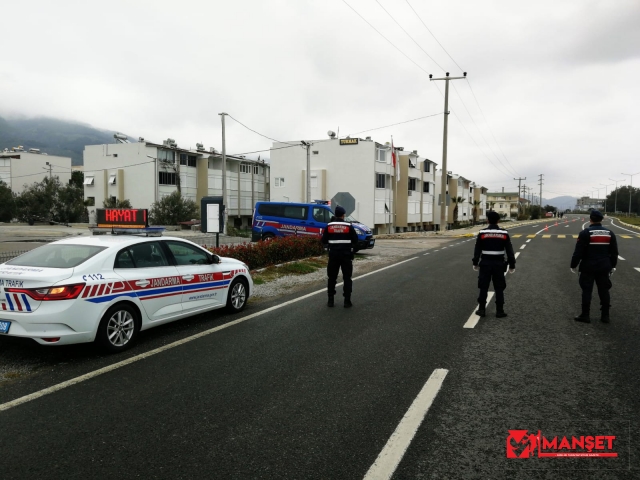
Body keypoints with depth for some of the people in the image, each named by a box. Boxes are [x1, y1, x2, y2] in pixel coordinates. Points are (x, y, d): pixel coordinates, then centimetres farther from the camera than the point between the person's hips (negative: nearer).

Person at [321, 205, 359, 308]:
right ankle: (347, 301, 2)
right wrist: (353, 249, 16)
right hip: (346, 255, -1)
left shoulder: (329, 226, -1)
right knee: (347, 278, 5)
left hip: (333, 255, 2)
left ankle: (330, 300, 11)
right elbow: (355, 240, -2)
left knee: (332, 277, 10)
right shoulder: (349, 226, -4)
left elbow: (324, 240, 3)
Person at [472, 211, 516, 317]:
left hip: (485, 263, -1)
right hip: (499, 264, 1)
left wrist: (475, 263, 8)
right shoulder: (504, 234, -3)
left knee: (483, 287, 7)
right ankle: (499, 311, 9)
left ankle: (481, 310, 10)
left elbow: (477, 250, -2)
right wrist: (512, 265, 8)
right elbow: (509, 251, 0)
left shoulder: (482, 233, -6)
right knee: (499, 289, 8)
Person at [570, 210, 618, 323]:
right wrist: (613, 265, 21)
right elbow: (614, 252, 10)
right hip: (604, 267, 4)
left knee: (587, 291, 1)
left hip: (588, 267, -4)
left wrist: (573, 265, -2)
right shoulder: (610, 233, 4)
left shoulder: (585, 233, -11)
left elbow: (578, 252, -12)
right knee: (604, 290, 11)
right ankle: (605, 316, 16)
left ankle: (585, 316, 5)